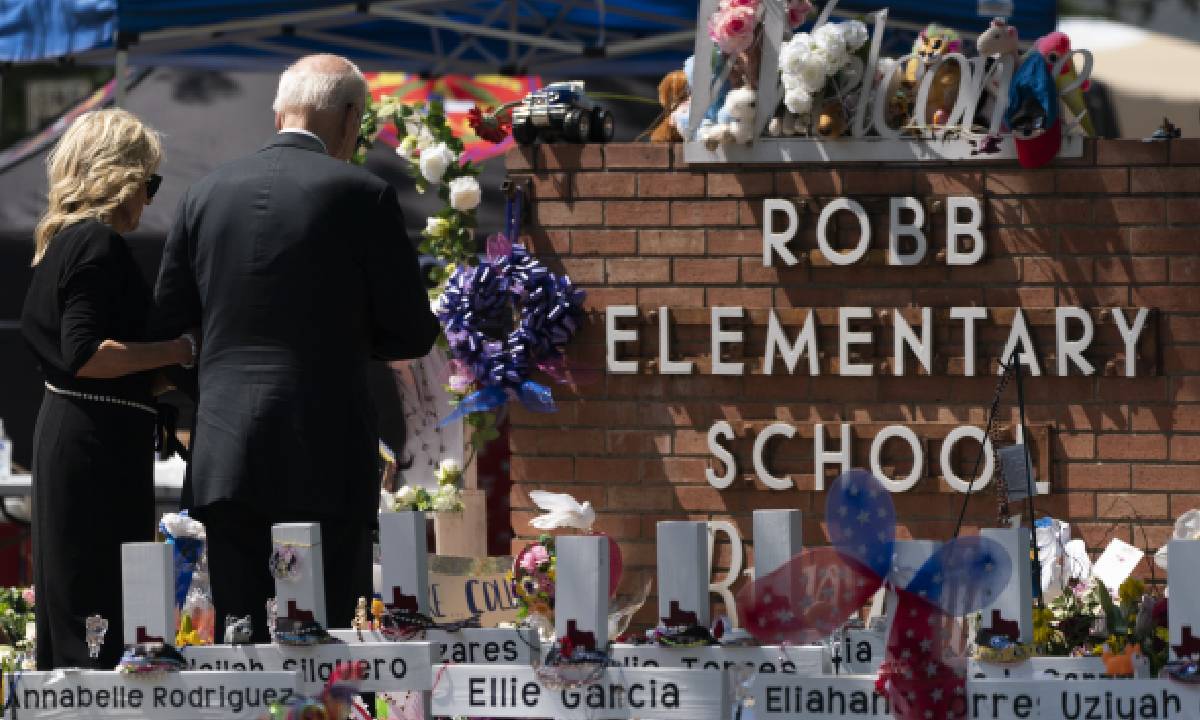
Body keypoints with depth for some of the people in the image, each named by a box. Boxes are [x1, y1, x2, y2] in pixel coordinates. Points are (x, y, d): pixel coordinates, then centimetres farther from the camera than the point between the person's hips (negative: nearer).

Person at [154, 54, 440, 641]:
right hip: (325, 458, -4)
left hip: (224, 459, 4)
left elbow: (167, 323, 11)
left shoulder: (206, 196, 8)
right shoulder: (361, 196, -4)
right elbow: (412, 333, 1)